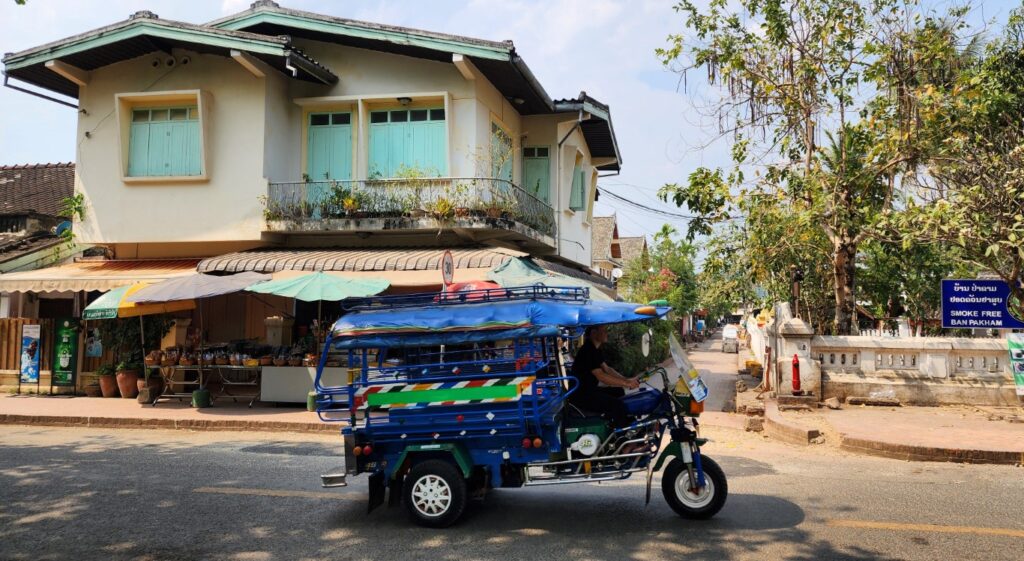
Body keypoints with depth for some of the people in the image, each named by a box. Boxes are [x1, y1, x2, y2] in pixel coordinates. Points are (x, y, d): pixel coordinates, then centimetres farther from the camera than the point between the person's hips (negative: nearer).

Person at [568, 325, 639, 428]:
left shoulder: (595, 349, 11)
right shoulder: (587, 351, -20)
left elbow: (606, 369, 12)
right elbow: (601, 376, -25)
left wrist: (626, 380, -1)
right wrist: (625, 383, -21)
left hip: (589, 389, 11)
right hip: (580, 395, -11)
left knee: (618, 392, 14)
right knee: (618, 404, -21)